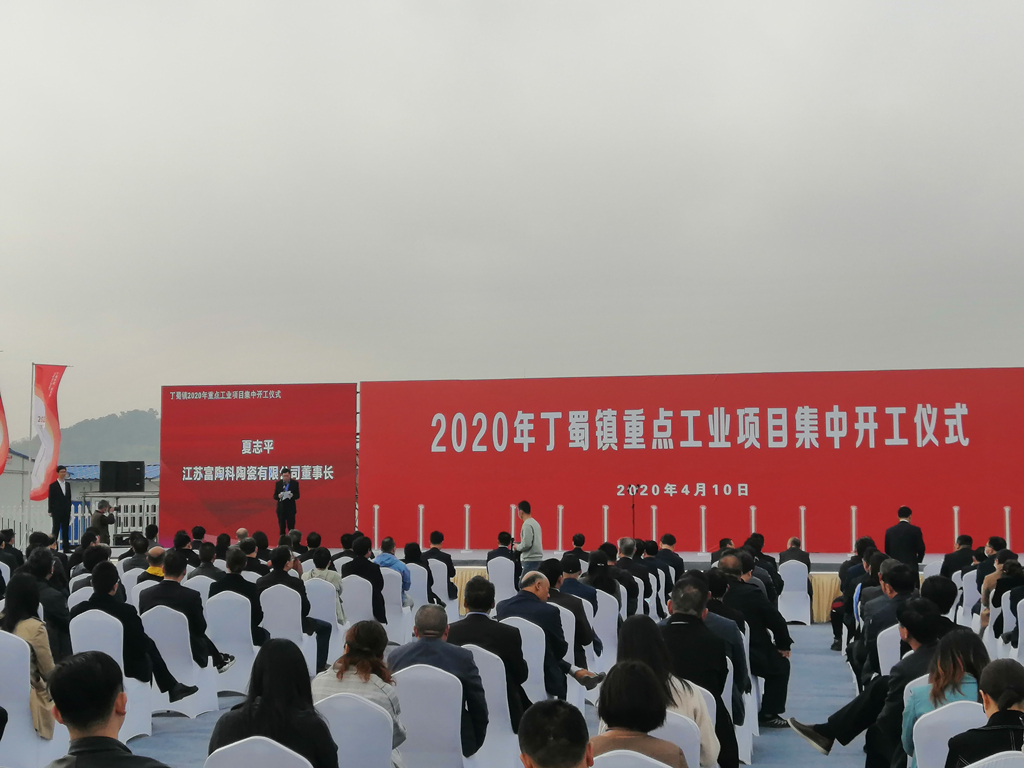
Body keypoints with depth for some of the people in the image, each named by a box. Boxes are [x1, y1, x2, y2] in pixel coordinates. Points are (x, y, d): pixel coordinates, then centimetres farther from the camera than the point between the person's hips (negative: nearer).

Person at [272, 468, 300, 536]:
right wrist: (278, 496, -18)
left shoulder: (295, 483, 0)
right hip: (281, 509, 2)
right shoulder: (278, 483, 4)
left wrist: (292, 496, -21)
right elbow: (274, 496, 6)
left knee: (291, 527, -2)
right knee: (282, 527, 6)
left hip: (290, 509, -2)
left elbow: (297, 496, 1)